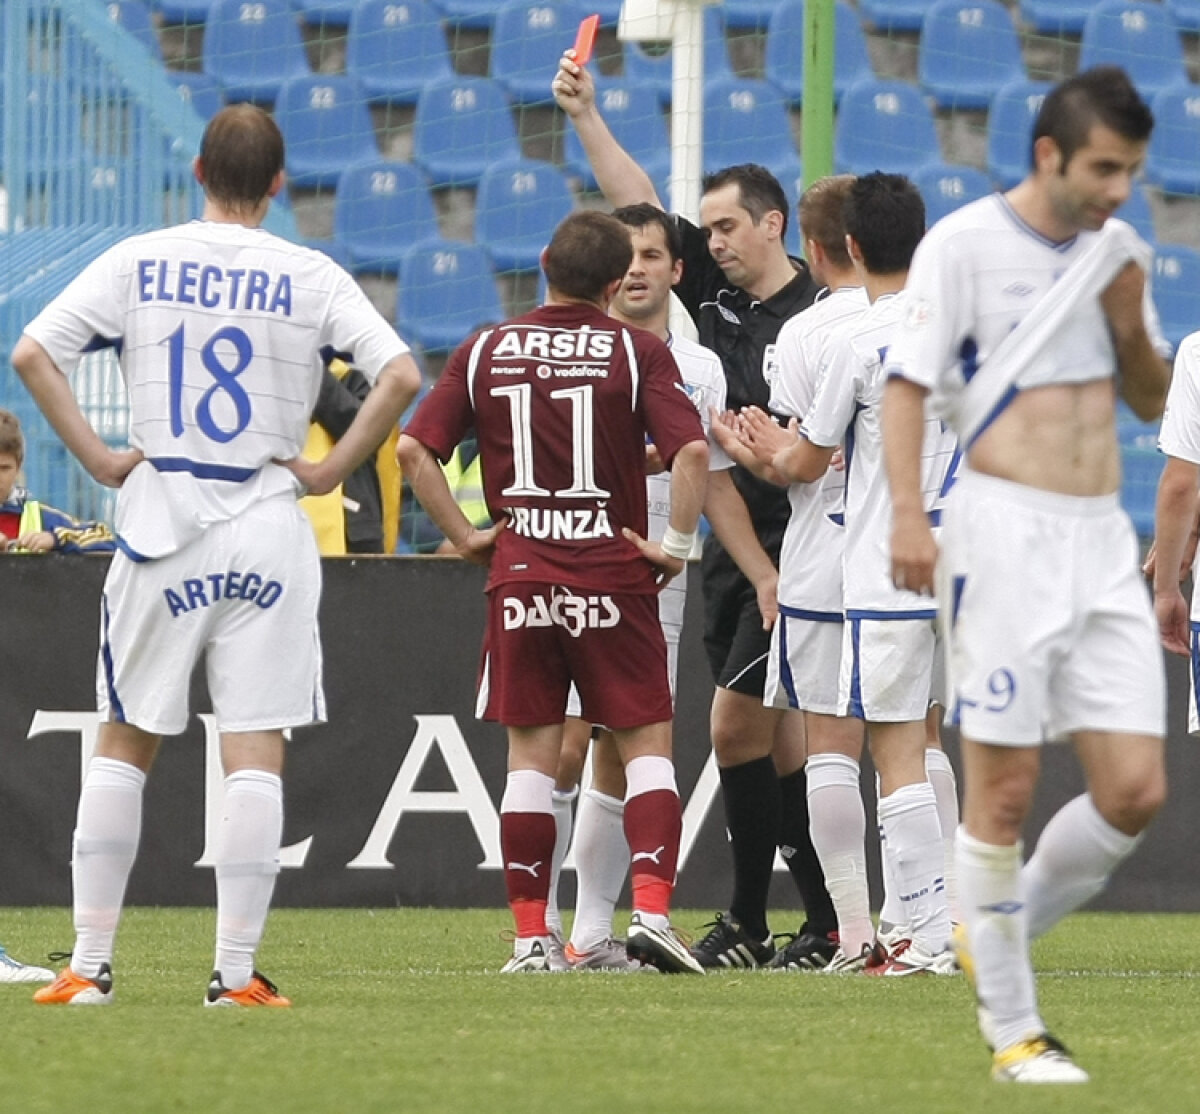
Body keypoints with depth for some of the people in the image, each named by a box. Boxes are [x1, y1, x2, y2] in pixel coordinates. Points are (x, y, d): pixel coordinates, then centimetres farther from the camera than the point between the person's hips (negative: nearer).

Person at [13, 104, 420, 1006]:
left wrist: (98, 457, -2)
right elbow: (400, 375, -12)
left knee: (125, 744, 11)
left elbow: (32, 354, -6)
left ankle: (90, 964, 9)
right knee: (255, 754, 0)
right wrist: (330, 470, -4)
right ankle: (237, 971, -3)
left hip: (160, 524, 1)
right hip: (269, 534, -1)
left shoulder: (138, 263, 1)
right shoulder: (311, 278, -2)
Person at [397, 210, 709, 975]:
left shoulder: (485, 352, 5)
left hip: (518, 575, 2)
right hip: (613, 577, -2)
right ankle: (652, 913, -8)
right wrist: (677, 543, -6)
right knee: (647, 744, 6)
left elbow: (414, 449, -1)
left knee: (531, 754, 8)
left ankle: (531, 936, 5)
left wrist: (465, 536, 4)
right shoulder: (637, 352, -3)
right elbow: (691, 450, -16)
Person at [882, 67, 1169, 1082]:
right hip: (1006, 532, -6)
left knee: (1135, 790, -2)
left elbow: (1153, 401, 21)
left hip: (1104, 542, 6)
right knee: (1004, 790, -5)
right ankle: (1013, 1029, 4)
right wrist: (907, 512, -21)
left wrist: (1132, 324, 0)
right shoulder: (965, 244, -5)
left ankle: (1001, 936, 20)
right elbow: (908, 382, -8)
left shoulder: (1120, 249, 13)